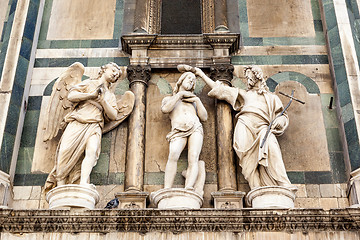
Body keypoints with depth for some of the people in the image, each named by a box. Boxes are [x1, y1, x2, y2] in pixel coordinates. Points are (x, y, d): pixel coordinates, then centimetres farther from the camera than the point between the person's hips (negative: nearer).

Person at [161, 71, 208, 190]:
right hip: (178, 131, -2)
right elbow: (165, 109, 3)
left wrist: (197, 100, 14)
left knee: (193, 158, -26)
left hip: (195, 128, 2)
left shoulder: (193, 99, 36)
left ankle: (188, 190, -44)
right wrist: (180, 94, 8)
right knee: (173, 155, -32)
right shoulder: (169, 98, 29)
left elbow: (204, 117, 22)